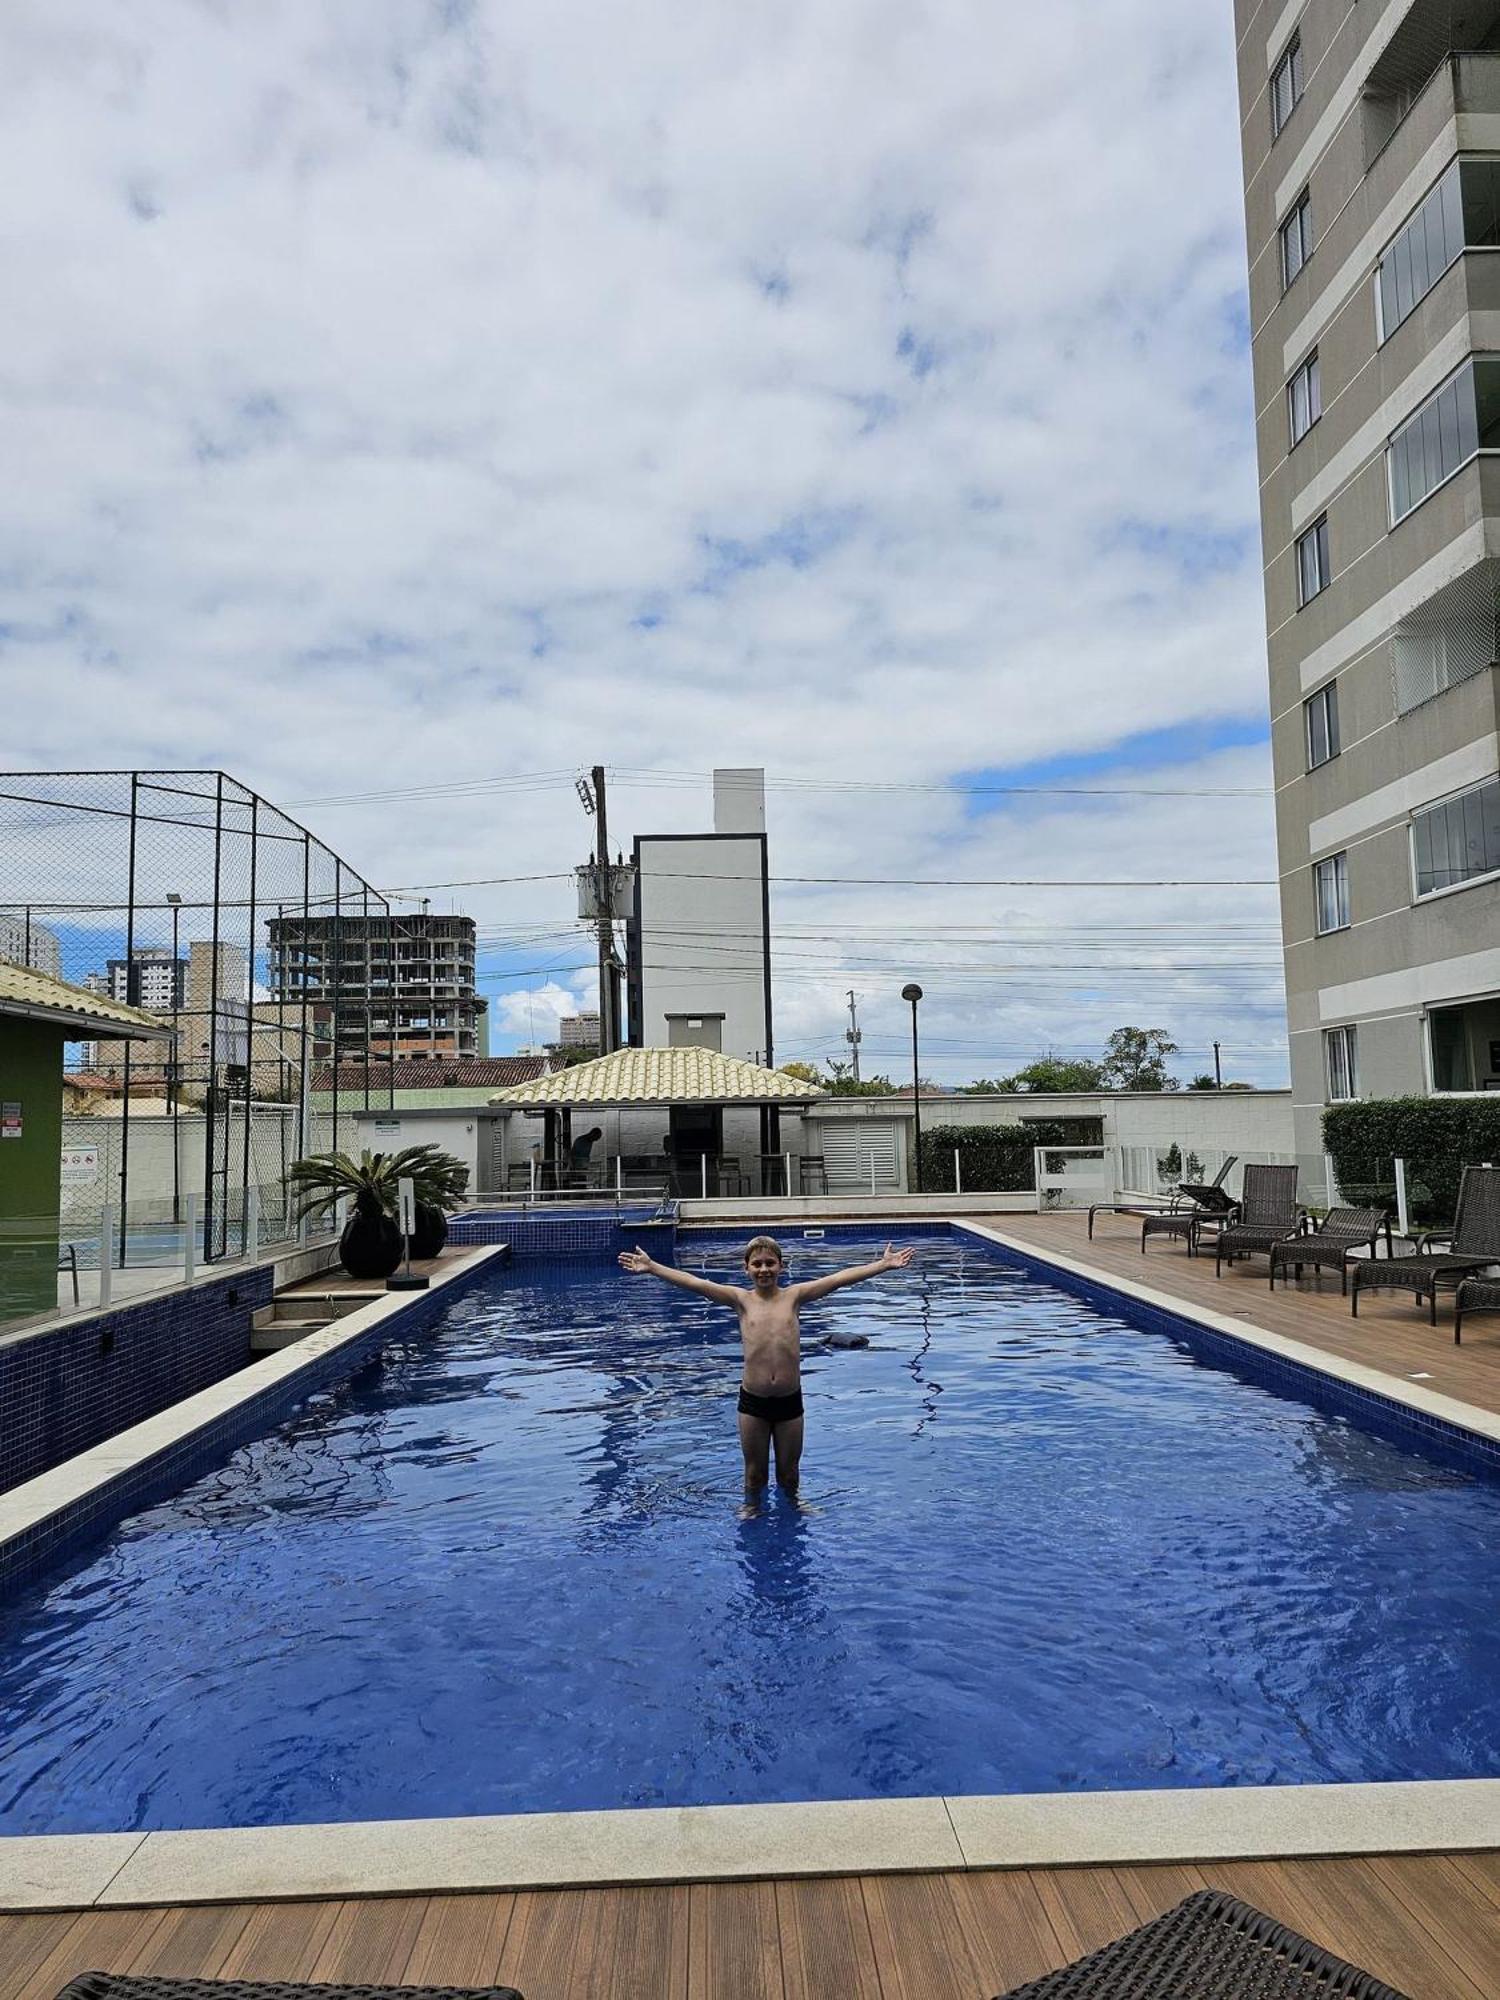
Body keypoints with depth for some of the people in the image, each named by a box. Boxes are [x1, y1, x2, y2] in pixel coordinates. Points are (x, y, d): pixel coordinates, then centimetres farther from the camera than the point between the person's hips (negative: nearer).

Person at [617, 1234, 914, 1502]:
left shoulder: (793, 1296, -2)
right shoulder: (741, 1299, -3)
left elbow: (838, 1278, -9)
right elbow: (695, 1283, -12)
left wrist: (884, 1264, -13)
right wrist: (651, 1267, -19)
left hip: (790, 1400, 1)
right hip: (752, 1402, -1)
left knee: (789, 1472, 17)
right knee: (755, 1473, 15)